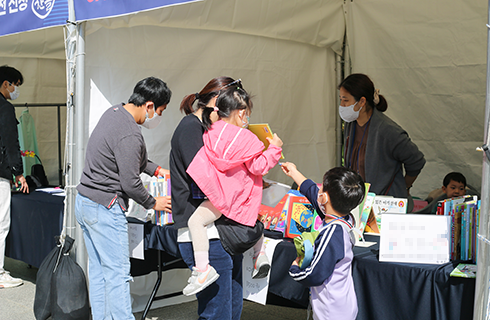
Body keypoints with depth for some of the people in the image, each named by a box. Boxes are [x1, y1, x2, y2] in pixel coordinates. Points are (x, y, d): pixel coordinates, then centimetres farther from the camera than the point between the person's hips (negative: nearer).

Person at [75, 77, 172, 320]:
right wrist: (152, 203, -4)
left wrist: (155, 169, 20)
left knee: (97, 270, 15)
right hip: (105, 209, -10)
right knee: (117, 274, -3)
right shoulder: (129, 135, -23)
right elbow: (130, 183, -19)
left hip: (84, 203, 10)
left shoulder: (113, 112, 8)